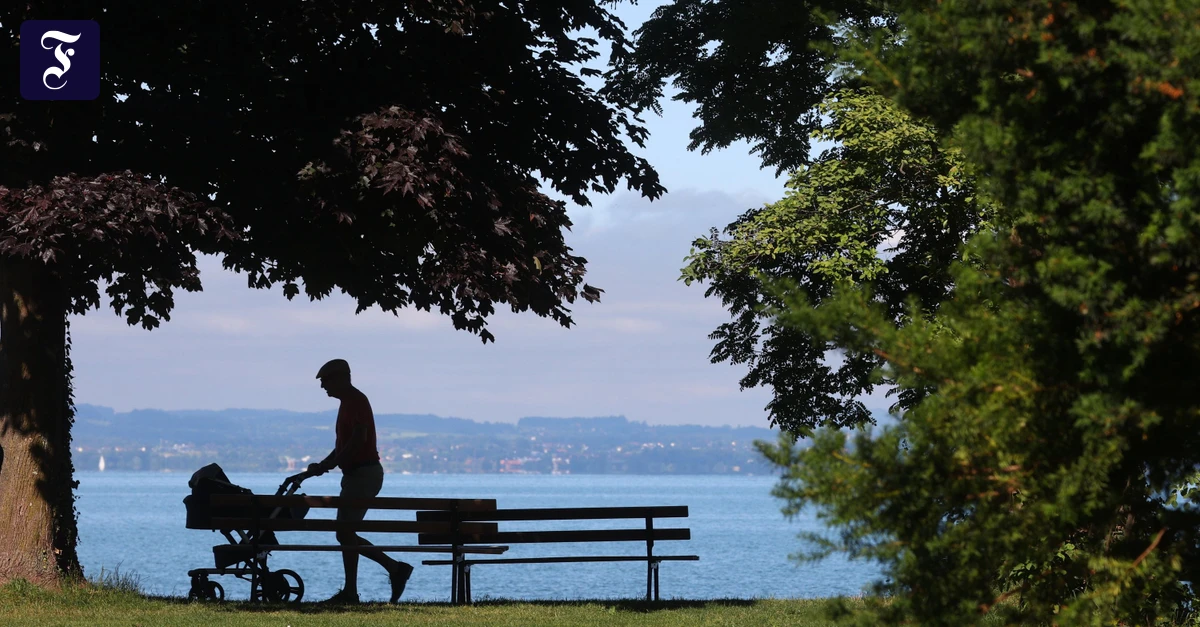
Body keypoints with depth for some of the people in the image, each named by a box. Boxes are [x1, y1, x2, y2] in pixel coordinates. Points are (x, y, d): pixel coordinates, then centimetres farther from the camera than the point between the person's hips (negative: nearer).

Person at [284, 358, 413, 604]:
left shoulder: (356, 401, -12)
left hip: (364, 474, -10)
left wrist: (327, 466, -22)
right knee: (345, 534, 10)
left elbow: (358, 439, -23)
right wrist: (320, 467, 15)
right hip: (355, 474, 10)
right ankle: (395, 568, 10)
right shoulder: (348, 402, 19)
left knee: (345, 532, -9)